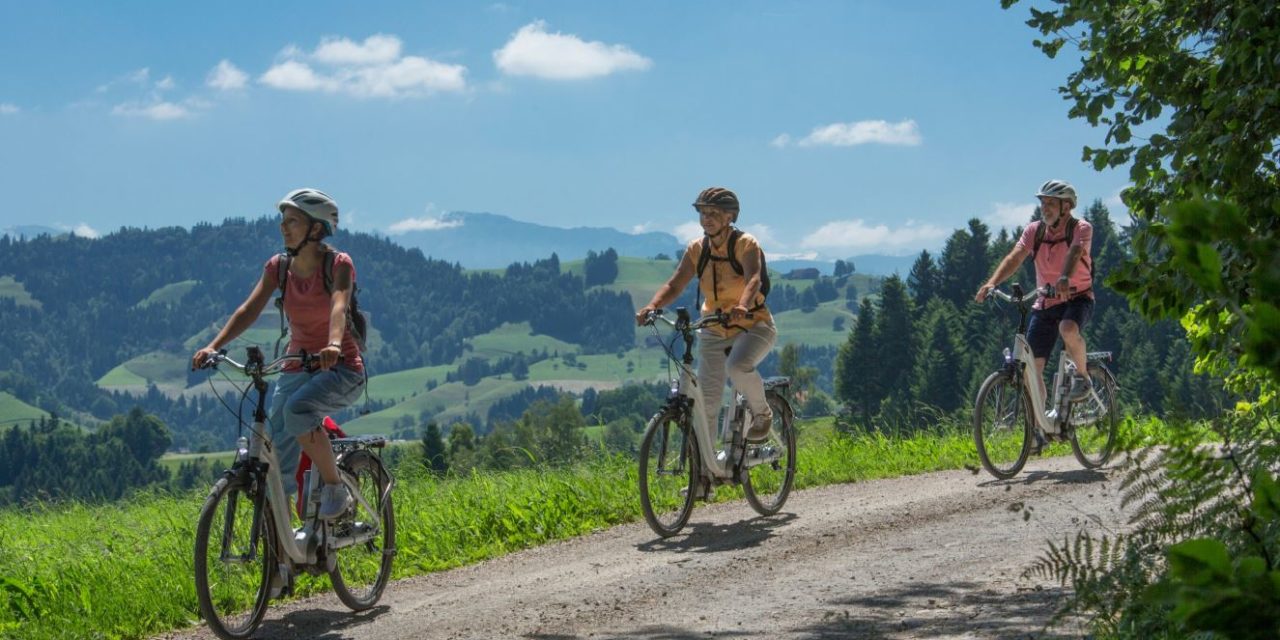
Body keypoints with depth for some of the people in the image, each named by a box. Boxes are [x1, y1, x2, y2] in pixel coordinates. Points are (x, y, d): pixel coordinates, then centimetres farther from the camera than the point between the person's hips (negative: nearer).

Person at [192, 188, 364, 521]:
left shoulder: (339, 264, -11)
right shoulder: (278, 266, 1)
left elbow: (339, 305, -30)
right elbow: (250, 308, -11)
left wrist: (333, 345, -51)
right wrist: (213, 346, -26)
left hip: (340, 369, -5)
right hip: (297, 370, 5)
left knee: (297, 409, -35)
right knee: (278, 466, -6)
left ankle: (336, 488, -17)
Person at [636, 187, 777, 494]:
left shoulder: (746, 245, -14)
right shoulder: (697, 249, -1)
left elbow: (753, 279, -32)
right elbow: (675, 284, -9)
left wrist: (742, 306, -53)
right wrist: (652, 306, -29)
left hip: (753, 326, -4)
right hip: (714, 330, 4)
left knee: (738, 366, -35)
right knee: (706, 400, -3)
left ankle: (762, 414, -6)